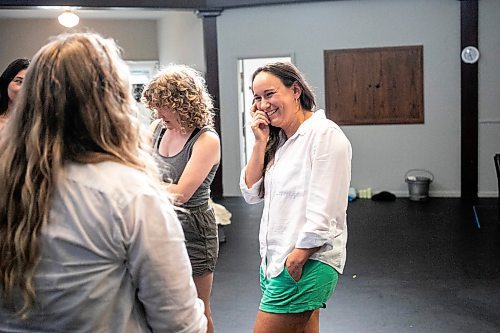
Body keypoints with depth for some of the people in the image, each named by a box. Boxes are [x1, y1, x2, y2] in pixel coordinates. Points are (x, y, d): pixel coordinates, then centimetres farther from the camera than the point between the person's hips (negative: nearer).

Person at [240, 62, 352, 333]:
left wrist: (297, 260, -18)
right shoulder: (278, 140, 14)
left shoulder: (325, 134, -13)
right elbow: (251, 193, 9)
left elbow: (323, 214, -18)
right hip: (275, 260, 8)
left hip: (306, 263, -8)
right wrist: (260, 143, 1)